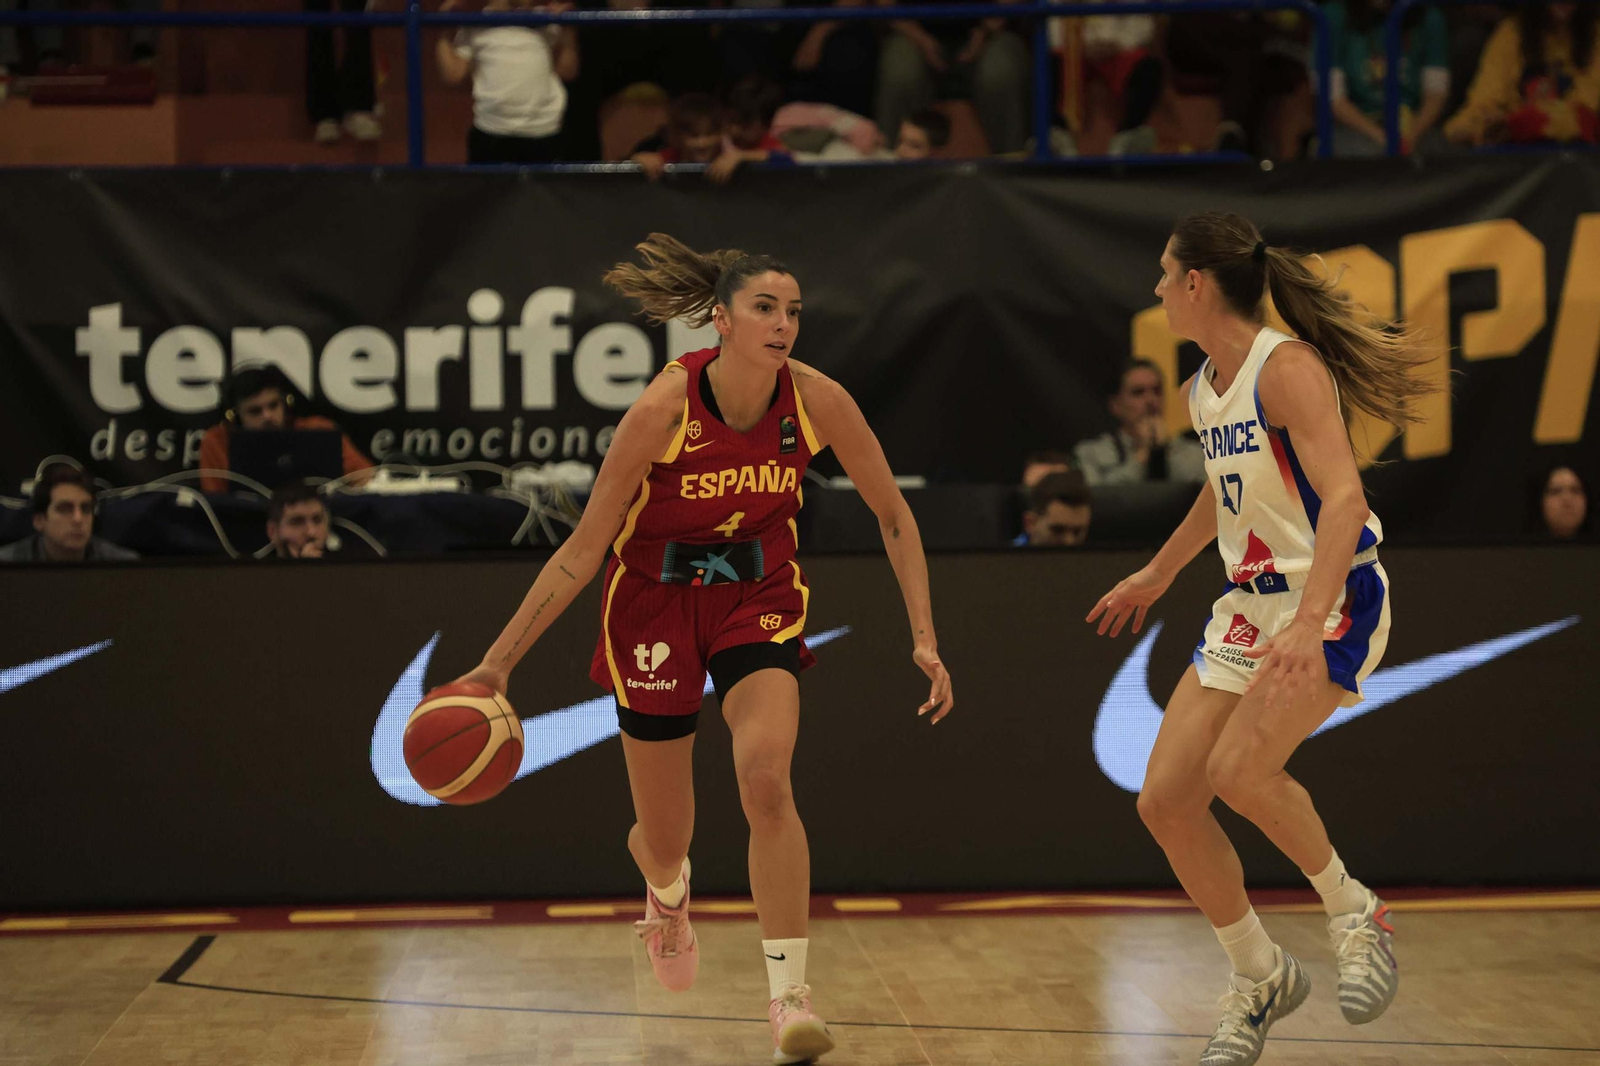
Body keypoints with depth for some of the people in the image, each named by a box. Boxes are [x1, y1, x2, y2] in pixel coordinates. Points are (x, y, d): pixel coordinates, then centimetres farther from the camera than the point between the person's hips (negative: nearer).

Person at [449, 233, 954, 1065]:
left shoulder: (818, 401, -19)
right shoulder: (664, 409, -26)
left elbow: (892, 514, -4)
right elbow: (583, 551, -18)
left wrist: (924, 637, -10)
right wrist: (497, 664, -19)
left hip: (760, 590, 1)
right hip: (657, 594, -1)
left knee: (765, 777, -24)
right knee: (663, 837, 8)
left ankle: (789, 994, -16)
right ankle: (666, 901, 47)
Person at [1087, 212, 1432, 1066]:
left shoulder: (1287, 368, -18)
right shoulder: (1203, 391, 9)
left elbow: (1344, 499, -29)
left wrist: (1310, 622, -41)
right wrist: (1156, 576, 39)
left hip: (1334, 600, -8)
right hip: (1249, 605, 9)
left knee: (1239, 770, -28)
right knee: (1165, 801, -1)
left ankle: (1357, 915, -3)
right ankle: (1259, 979, 16)